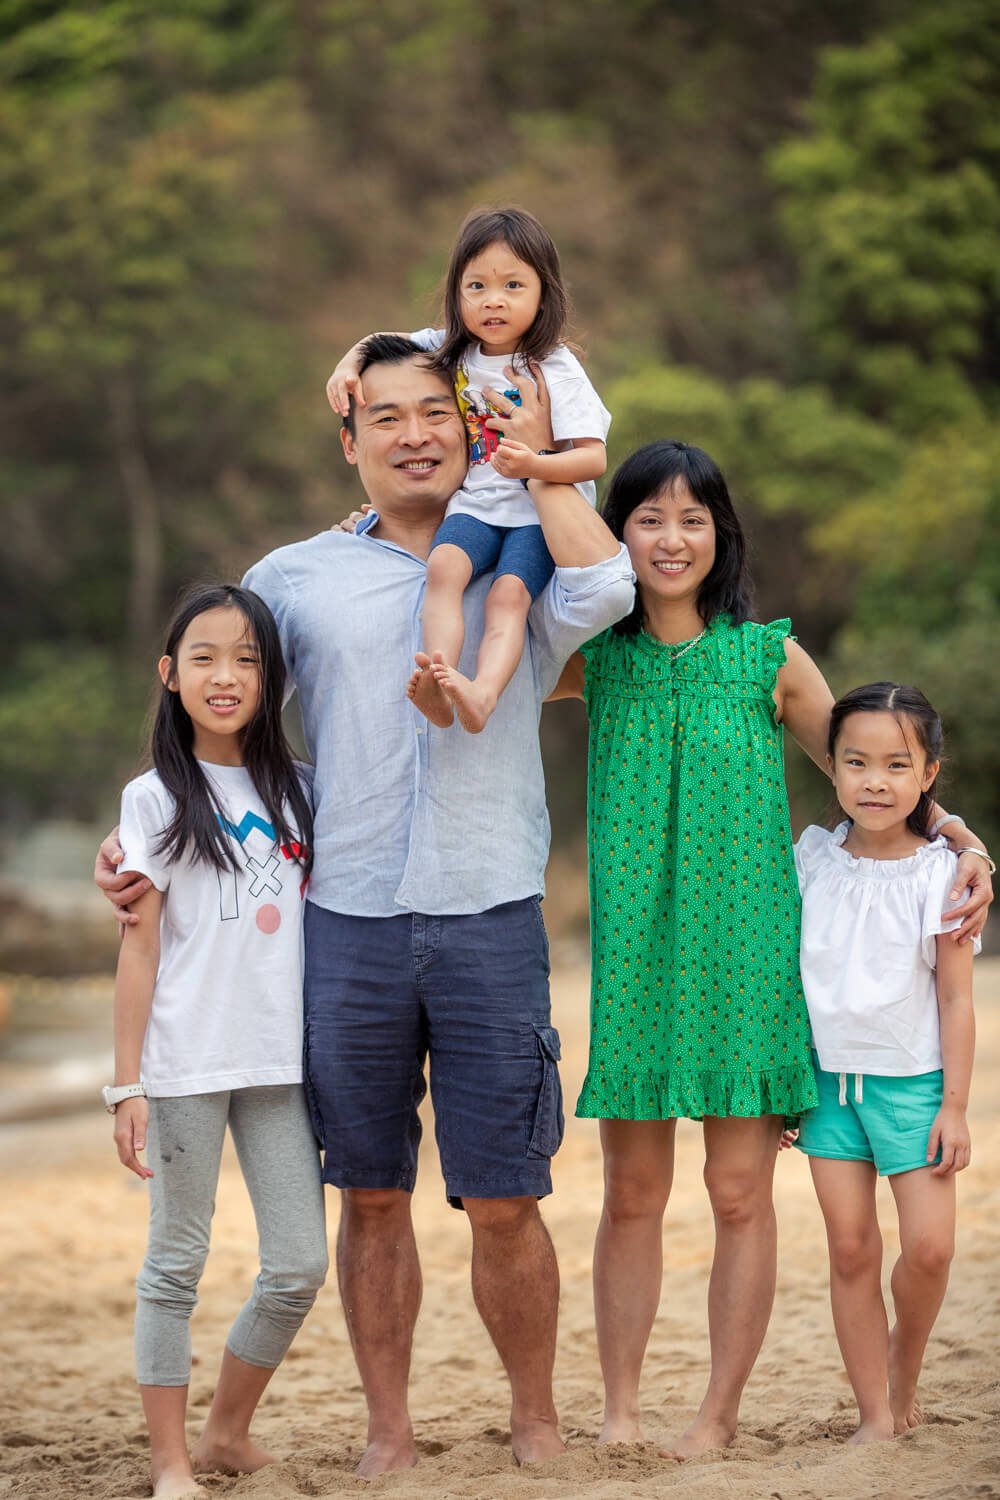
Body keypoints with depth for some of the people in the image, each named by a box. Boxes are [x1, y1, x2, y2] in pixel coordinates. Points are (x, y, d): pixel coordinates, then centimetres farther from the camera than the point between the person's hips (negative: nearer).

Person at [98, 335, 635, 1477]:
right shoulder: (295, 578, 12)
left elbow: (604, 587, -15)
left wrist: (535, 460, -4)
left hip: (490, 921, -1)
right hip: (347, 922, 1)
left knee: (503, 1202, 0)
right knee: (371, 1197, 8)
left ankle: (535, 1421, 18)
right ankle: (388, 1432, 20)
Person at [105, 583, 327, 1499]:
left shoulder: (296, 793, 10)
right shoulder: (155, 799, 0)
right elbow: (140, 948, -2)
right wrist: (126, 1085, -6)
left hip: (281, 1062, 4)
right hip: (184, 1068, -4)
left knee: (299, 1266, 4)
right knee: (177, 1262, 2)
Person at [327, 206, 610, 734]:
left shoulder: (556, 370, -5)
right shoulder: (449, 352, 8)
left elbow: (593, 458, -11)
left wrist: (534, 465, -30)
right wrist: (348, 365, 0)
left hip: (541, 512, -3)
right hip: (474, 505, 3)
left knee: (508, 593, -30)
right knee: (443, 566, -29)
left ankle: (482, 693, -49)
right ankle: (436, 682, -44)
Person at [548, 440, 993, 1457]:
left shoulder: (768, 657, 1)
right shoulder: (596, 660, 5)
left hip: (746, 946, -1)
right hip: (635, 949, 1)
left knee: (740, 1191, 0)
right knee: (631, 1191, 5)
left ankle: (720, 1412, 12)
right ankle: (619, 1410, 15)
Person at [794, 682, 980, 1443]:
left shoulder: (940, 873, -7)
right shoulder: (812, 860, 0)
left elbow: (956, 998, -5)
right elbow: (787, 972, 10)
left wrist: (954, 1107, -6)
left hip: (911, 1079, -2)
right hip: (828, 1074, 2)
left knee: (930, 1244, -9)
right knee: (851, 1246, 1)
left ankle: (904, 1364, 19)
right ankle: (876, 1414, 8)